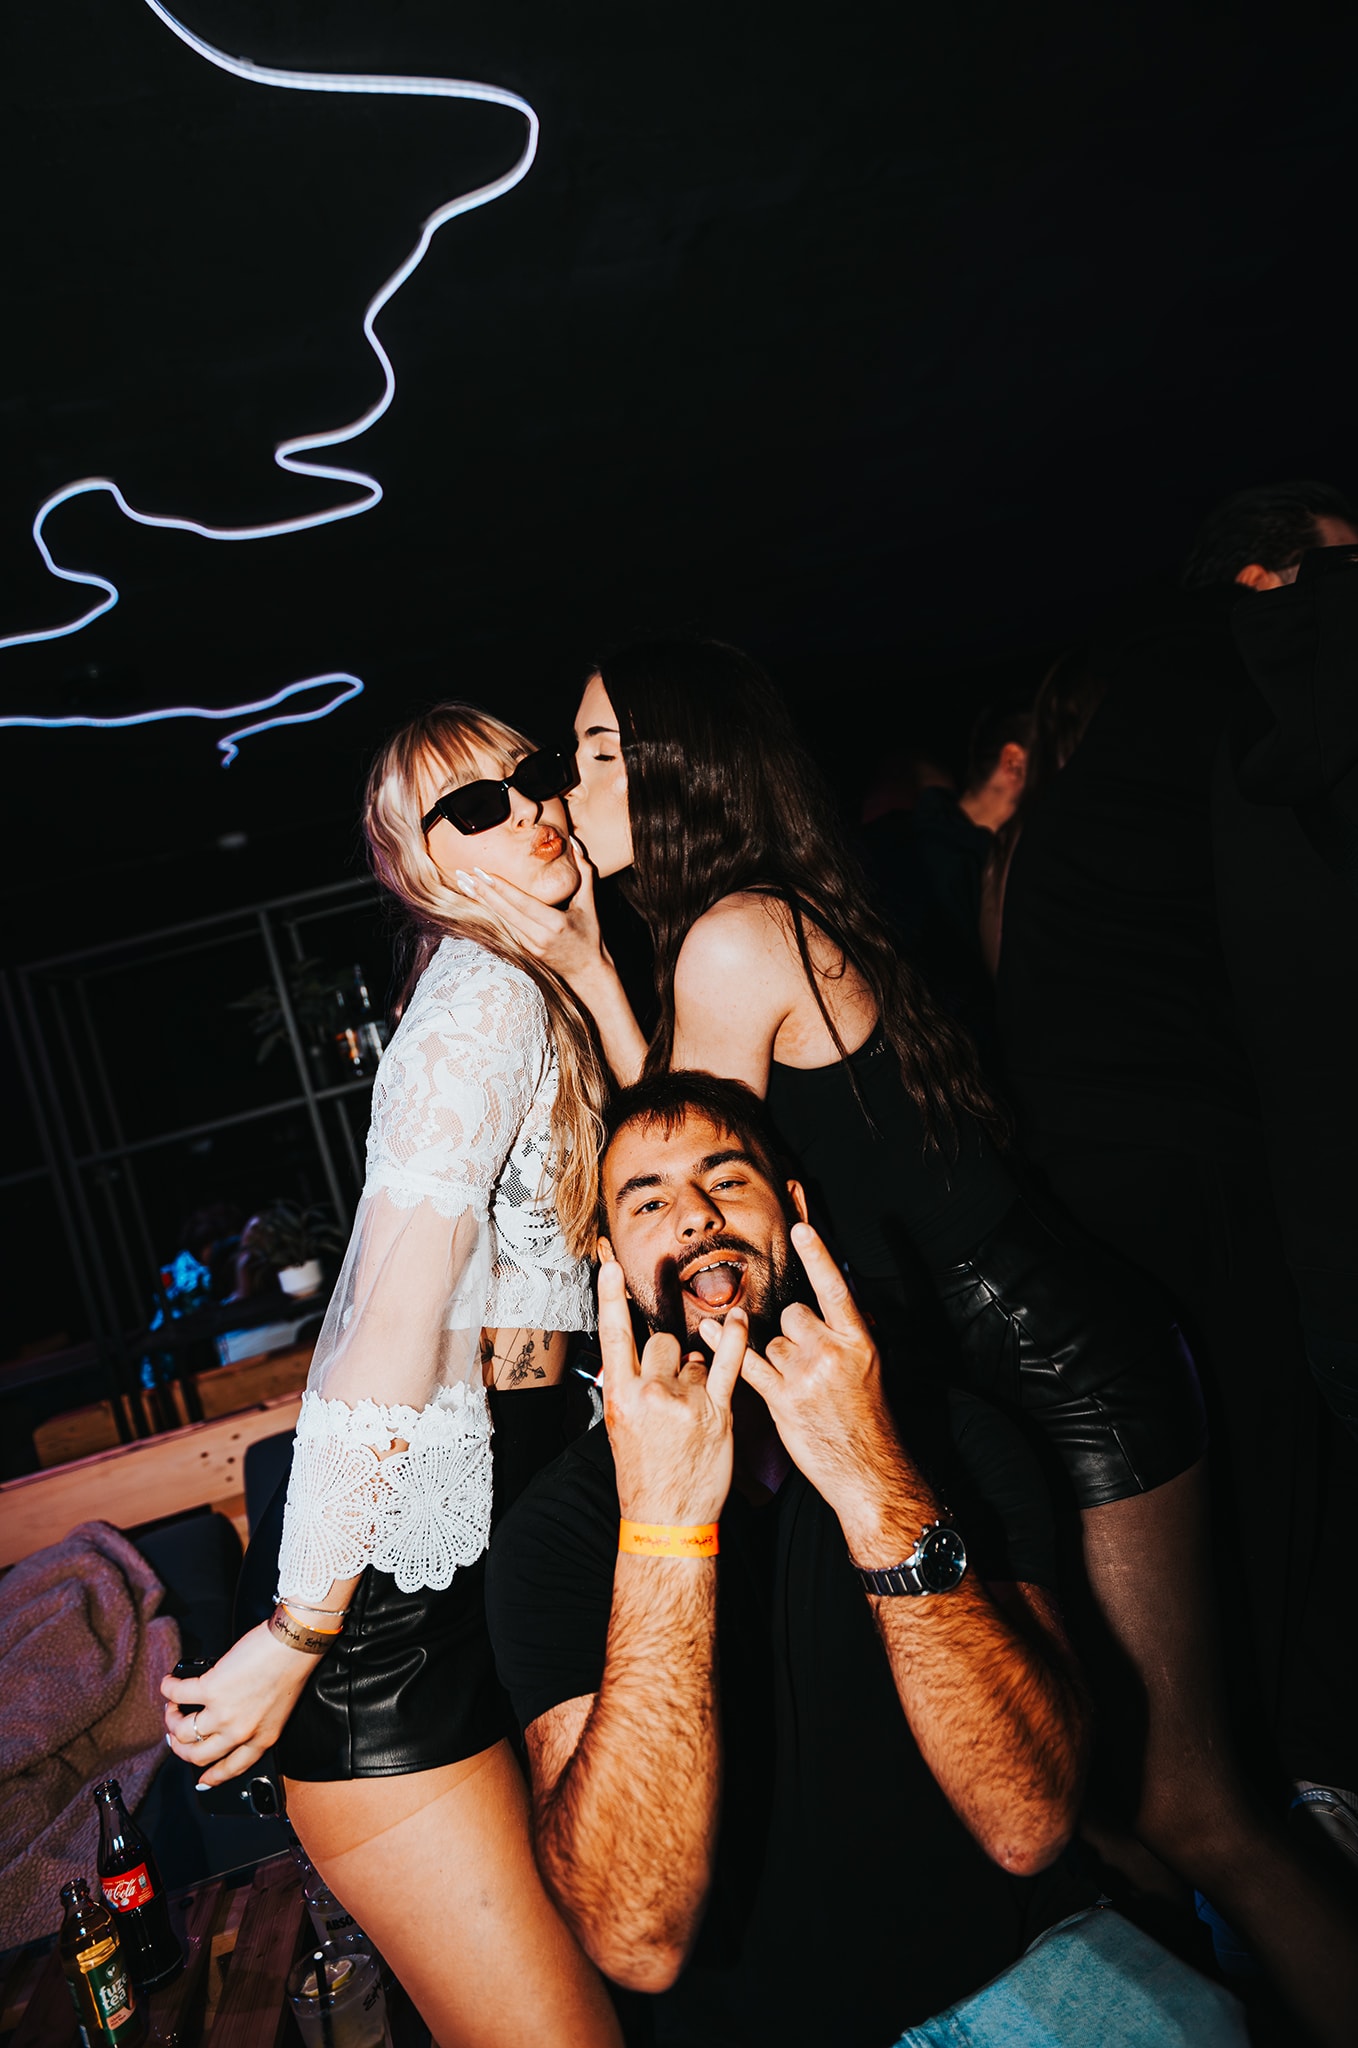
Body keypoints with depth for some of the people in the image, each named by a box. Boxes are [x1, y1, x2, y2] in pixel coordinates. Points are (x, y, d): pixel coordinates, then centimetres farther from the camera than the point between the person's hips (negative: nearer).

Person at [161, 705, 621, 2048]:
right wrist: (296, 1633, -22)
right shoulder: (487, 996, -15)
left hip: (486, 1539, 9)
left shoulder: (541, 999, 14)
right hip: (390, 1581, -8)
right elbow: (393, 1326, -22)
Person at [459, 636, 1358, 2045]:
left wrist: (584, 969, -9)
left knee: (1182, 1804, 2)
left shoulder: (733, 937, -17)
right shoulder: (778, 925, 12)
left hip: (1061, 1369, -10)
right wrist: (589, 971, 8)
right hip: (984, 1362, 10)